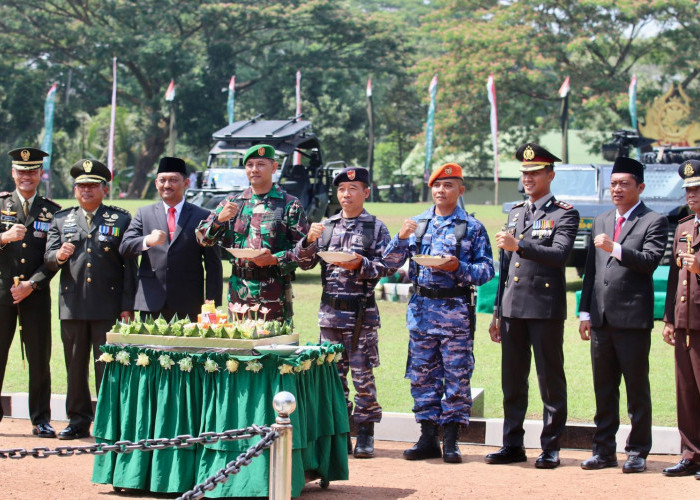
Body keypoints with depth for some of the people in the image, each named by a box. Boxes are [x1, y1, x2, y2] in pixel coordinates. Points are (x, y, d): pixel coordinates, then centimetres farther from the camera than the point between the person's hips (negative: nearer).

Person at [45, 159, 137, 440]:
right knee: (75, 367, 8)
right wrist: (59, 256, -17)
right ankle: (78, 421, 17)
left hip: (108, 306, -3)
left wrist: (127, 306, -6)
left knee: (108, 366, -2)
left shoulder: (120, 219, 7)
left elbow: (129, 265, 2)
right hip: (72, 305, 3)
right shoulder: (61, 220, 15)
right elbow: (48, 258, 8)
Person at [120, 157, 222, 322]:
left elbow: (213, 265, 5)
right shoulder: (144, 214, 14)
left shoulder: (202, 217, 7)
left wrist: (212, 304, -3)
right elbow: (124, 248, 3)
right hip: (151, 304, 2)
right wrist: (147, 241, -19)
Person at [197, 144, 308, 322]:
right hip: (238, 292, 3)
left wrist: (274, 259, -16)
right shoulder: (232, 202, 15)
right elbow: (202, 239, 11)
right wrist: (219, 219, -8)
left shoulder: (290, 205, 3)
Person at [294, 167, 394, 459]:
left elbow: (387, 267, -3)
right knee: (332, 373, 7)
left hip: (362, 311, -4)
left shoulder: (376, 228, 2)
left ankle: (365, 434, 6)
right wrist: (309, 240, -9)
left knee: (362, 373, -2)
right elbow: (304, 262, 9)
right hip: (330, 310, 4)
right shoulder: (327, 227, 12)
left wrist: (361, 265, -19)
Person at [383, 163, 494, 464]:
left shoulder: (472, 227, 3)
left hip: (455, 311, -3)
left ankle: (451, 441, 5)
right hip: (421, 308, 3)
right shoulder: (417, 223, 12)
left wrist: (458, 267, -17)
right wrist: (401, 237, -8)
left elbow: (487, 270, -2)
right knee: (422, 375, 5)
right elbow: (390, 262, 9)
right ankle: (428, 438, 13)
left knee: (457, 375, -3)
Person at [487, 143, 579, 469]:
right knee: (512, 380, 9)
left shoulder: (564, 214, -1)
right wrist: (497, 312, 18)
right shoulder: (515, 212, 18)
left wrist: (519, 245, -26)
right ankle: (513, 445, 16)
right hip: (512, 308, 6)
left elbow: (559, 254, -18)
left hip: (546, 308, -6)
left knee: (550, 379, 0)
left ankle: (550, 447, 6)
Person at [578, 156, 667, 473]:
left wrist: (614, 248, -22)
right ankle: (604, 450, 17)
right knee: (603, 389, 10)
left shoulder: (654, 222, -1)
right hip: (601, 319, 6)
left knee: (637, 389, 1)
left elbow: (650, 261, -15)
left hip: (633, 318, -6)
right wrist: (585, 312, 12)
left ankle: (637, 452, 8)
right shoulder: (600, 223, 18)